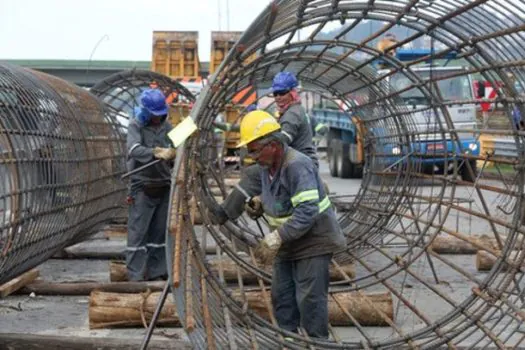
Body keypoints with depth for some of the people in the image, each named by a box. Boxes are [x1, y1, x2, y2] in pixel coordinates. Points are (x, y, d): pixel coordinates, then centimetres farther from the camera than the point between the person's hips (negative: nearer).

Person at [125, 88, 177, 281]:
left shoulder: (166, 126, 8)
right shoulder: (135, 126, -5)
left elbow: (174, 151, 6)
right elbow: (134, 149, -22)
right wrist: (156, 152, -38)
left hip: (164, 185, 5)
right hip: (143, 186, -5)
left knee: (160, 230, 9)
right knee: (138, 230, -5)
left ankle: (157, 271, 17)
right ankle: (136, 274, -2)